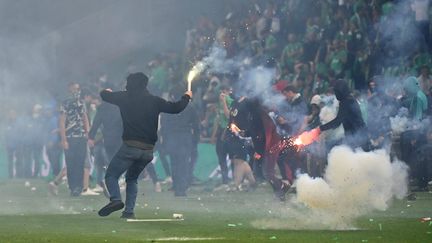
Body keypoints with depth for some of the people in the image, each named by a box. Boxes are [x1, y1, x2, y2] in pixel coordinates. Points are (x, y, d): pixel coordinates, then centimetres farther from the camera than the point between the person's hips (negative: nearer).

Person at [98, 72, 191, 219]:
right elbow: (176, 108, 14)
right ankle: (129, 211, 7)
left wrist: (107, 91, 38)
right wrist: (186, 97, 34)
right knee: (132, 179, 21)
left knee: (111, 175, 2)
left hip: (130, 146, -4)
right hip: (148, 150, 4)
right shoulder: (154, 101, 7)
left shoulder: (125, 97, 2)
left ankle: (116, 199, -25)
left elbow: (104, 95, 14)